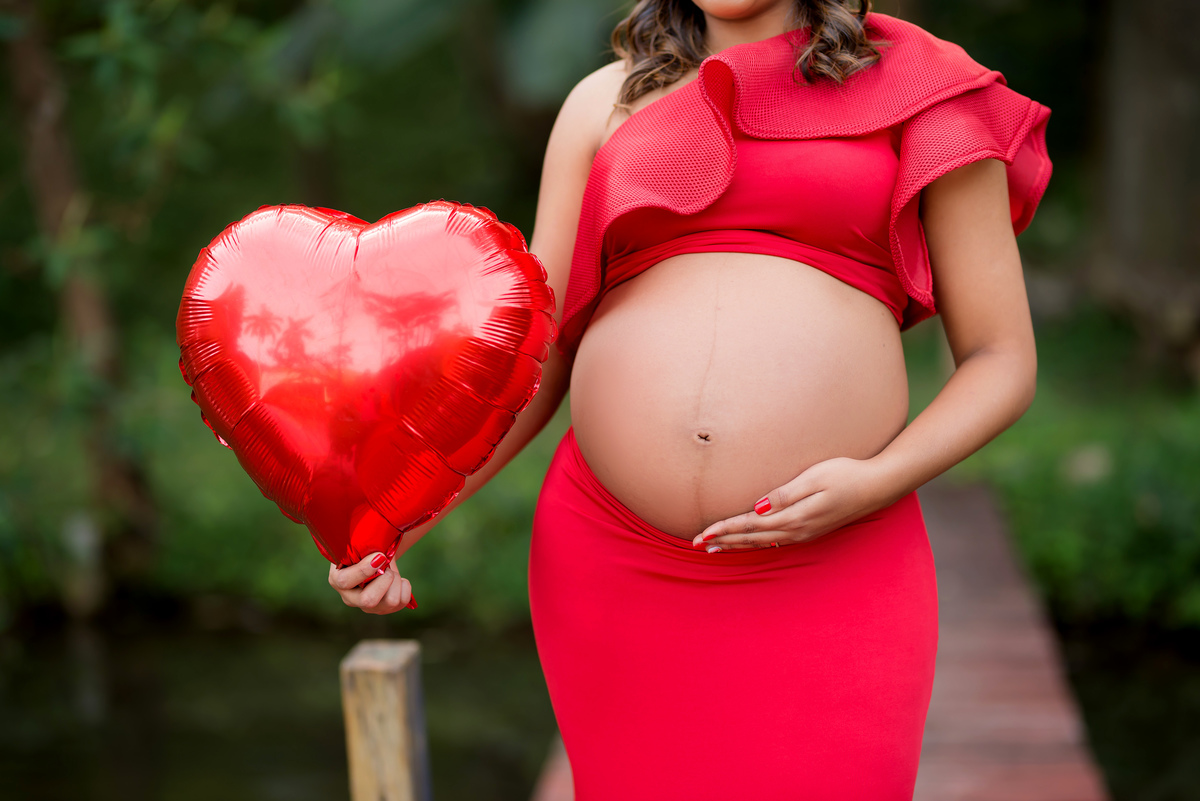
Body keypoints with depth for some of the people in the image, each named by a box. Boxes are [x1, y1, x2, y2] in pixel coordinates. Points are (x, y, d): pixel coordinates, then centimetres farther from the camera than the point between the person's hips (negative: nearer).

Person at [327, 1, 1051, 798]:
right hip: (614, 566, 2)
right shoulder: (605, 103, 13)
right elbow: (534, 360, 11)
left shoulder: (924, 94, 5)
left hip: (828, 576, -2)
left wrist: (877, 484, -13)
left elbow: (1003, 364, 4)